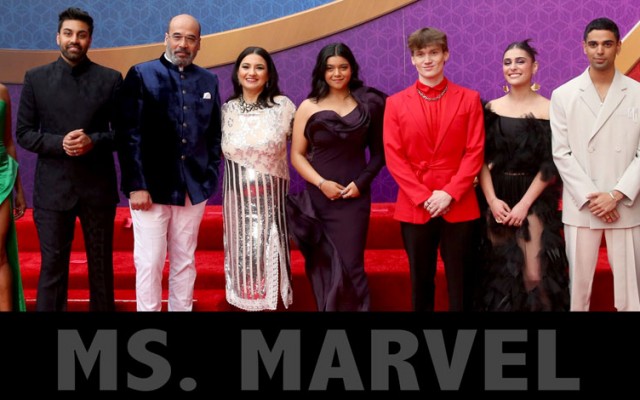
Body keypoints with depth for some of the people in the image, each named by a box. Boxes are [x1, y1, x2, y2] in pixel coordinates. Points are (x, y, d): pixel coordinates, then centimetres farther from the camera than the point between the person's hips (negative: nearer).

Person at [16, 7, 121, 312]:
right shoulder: (35, 78, 3)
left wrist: (94, 141, -16)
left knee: (101, 264, 11)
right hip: (53, 187, 0)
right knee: (52, 266, 5)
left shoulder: (110, 79, 2)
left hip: (98, 187, 0)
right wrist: (59, 143, -15)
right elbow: (24, 134, 2)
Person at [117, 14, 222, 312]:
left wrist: (210, 178, 3)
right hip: (152, 186, -3)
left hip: (193, 188, 4)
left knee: (185, 263, 12)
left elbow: (214, 135, 12)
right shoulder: (141, 74, -2)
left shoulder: (208, 81, 10)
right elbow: (129, 134, -7)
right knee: (149, 264, 1)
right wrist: (136, 185, -13)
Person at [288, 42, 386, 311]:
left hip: (354, 198, -1)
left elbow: (378, 151, 5)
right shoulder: (308, 107, 2)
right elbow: (297, 154, 1)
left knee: (350, 266, -4)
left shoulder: (367, 105, 3)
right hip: (317, 198, 1)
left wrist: (361, 182, -9)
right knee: (322, 266, 7)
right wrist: (321, 183, -11)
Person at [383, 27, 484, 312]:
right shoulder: (396, 103, 5)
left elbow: (475, 152, -1)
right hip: (414, 207, 1)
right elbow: (393, 157, -1)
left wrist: (449, 193, -13)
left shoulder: (469, 99, 5)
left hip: (460, 206, 0)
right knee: (421, 283, 10)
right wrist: (424, 197, -11)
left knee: (461, 285, 5)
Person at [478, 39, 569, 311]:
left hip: (535, 199, -3)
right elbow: (482, 159, 1)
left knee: (534, 274, -7)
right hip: (497, 198, 3)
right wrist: (492, 200, -10)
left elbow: (551, 166, -7)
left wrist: (524, 204, -12)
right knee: (500, 270, 8)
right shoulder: (491, 109, 4)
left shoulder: (548, 110, -4)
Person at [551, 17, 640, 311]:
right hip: (581, 206, 0)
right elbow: (561, 153, 0)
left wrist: (616, 195, -11)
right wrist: (589, 197, -9)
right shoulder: (563, 95, 3)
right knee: (578, 283, 6)